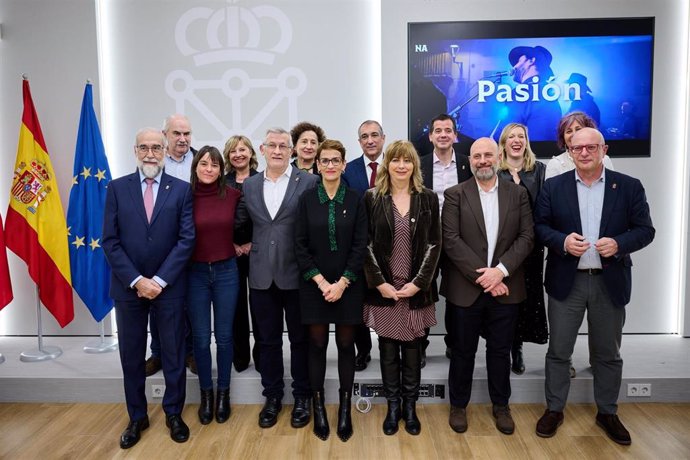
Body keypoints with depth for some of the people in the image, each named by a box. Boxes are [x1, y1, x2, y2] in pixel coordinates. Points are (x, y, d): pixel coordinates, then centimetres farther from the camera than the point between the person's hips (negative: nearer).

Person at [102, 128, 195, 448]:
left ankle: (174, 414, 28)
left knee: (173, 353, 9)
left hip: (169, 286, -1)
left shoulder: (181, 189, -1)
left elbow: (187, 239, -7)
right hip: (128, 286, 1)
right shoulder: (117, 188, 2)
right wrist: (135, 280, -11)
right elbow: (110, 241, -2)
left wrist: (159, 280, -13)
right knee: (131, 356, 12)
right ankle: (137, 417, 30)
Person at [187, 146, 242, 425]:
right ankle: (206, 393, 28)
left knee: (224, 336, 10)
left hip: (226, 272, 0)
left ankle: (223, 392, 28)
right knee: (201, 338, 9)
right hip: (195, 273, 0)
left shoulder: (233, 195, -4)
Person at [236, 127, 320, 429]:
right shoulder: (249, 185, 8)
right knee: (268, 339, 13)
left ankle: (302, 397, 27)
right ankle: (272, 396, 30)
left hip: (296, 274, -3)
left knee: (300, 338, 10)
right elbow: (239, 222, 17)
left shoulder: (309, 182, -5)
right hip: (261, 275, 3)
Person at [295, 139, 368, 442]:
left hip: (347, 285, 0)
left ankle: (345, 408, 19)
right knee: (317, 345, 7)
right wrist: (321, 281, -11)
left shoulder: (355, 200, 0)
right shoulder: (307, 200, 1)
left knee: (346, 345, 7)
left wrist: (342, 283, -11)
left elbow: (360, 246, -3)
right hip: (314, 285, 0)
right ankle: (318, 406, 20)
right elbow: (300, 245, -2)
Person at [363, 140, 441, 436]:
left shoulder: (428, 198, 3)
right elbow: (366, 244, -2)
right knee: (388, 350, 7)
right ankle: (392, 406, 23)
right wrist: (379, 283, -10)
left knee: (413, 350, 9)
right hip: (383, 288, 0)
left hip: (416, 289, 1)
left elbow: (434, 244, 1)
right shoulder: (372, 198, 1)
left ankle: (410, 406, 25)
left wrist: (418, 282, -8)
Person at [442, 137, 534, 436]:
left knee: (500, 350, 14)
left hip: (504, 287, 2)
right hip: (465, 288, -2)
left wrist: (500, 270, -14)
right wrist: (480, 275, -16)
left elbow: (526, 237, -1)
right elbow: (451, 240, -10)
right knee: (463, 350, 11)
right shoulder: (455, 195, -3)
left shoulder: (518, 193, 5)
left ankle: (501, 406, 34)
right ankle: (458, 405, 29)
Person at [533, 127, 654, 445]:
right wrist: (562, 241, -18)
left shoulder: (629, 186, 1)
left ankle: (607, 412, 32)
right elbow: (539, 226, 1)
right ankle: (554, 409, 24)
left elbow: (645, 229, 1)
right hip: (566, 281, 0)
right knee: (558, 351, 8)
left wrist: (619, 244, -18)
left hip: (610, 282, 1)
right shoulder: (553, 187, 1)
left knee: (608, 353, 14)